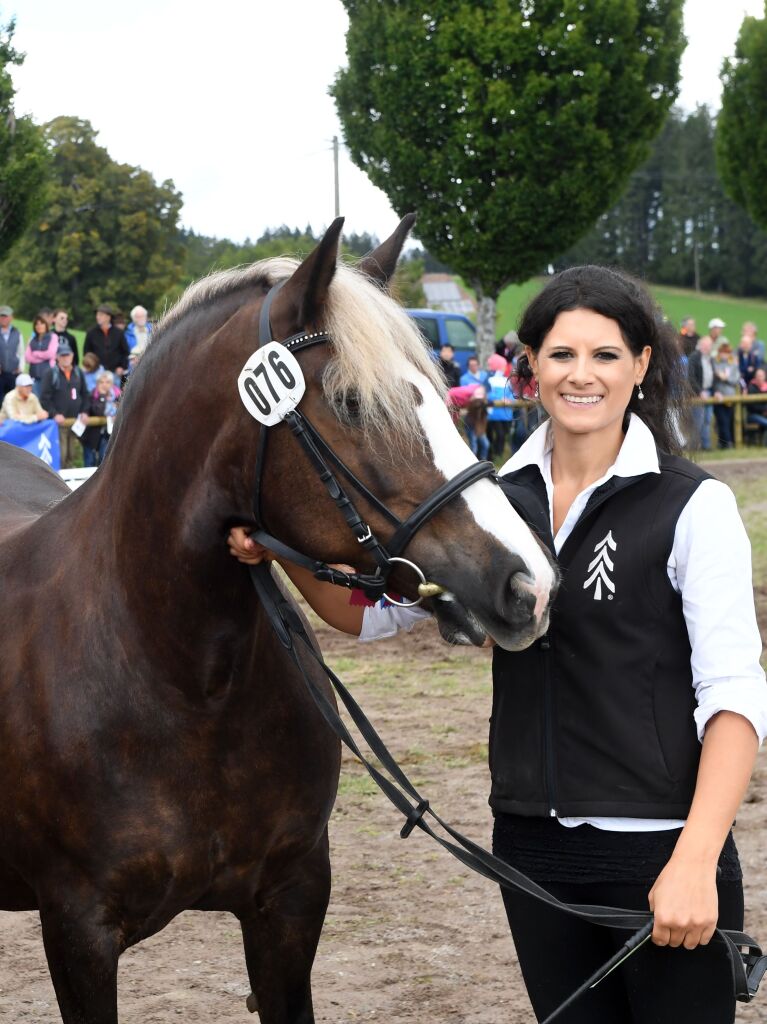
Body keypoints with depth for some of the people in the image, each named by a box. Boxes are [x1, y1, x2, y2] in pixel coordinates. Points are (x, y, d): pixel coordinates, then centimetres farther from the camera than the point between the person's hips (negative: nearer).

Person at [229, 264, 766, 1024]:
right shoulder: (500, 500, 7)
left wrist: (696, 863, -23)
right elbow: (371, 611, 11)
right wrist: (286, 553, -8)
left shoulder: (692, 507, -9)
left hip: (657, 847, -5)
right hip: (532, 842, 5)